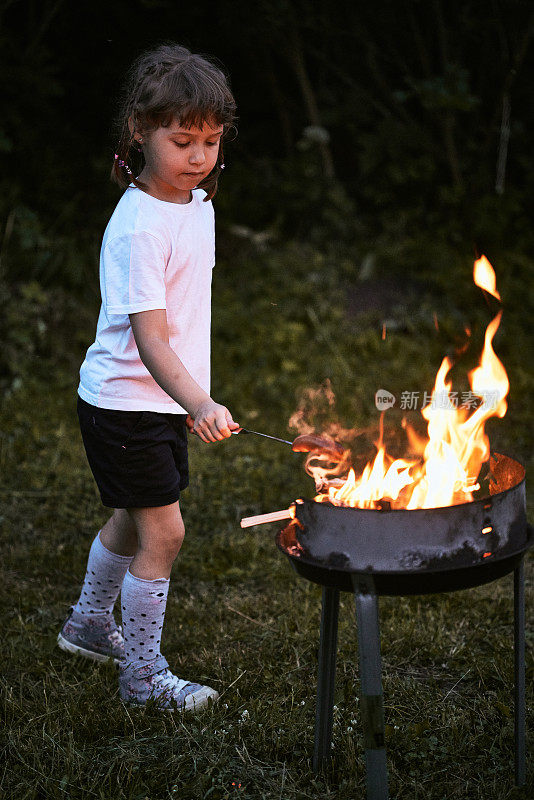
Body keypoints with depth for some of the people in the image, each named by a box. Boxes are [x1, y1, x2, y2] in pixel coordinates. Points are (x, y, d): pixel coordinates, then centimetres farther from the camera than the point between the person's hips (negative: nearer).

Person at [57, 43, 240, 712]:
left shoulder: (198, 205, 4)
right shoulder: (139, 226, -24)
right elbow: (149, 338, -29)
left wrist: (194, 399, 20)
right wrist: (200, 404, -40)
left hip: (167, 399, 9)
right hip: (123, 402, -9)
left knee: (132, 521, 21)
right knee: (163, 531, -6)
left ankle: (88, 624, 43)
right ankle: (143, 675, 9)